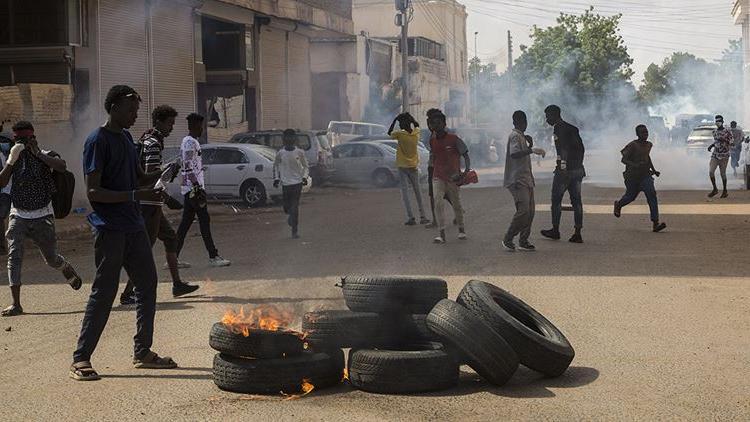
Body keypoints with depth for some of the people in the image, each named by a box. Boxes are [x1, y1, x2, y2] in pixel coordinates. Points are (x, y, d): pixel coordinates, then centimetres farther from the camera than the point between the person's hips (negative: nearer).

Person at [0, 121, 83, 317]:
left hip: (42, 216, -2)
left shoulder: (45, 156, -5)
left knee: (51, 258, 10)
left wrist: (37, 154, -24)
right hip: (18, 216, 2)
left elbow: (62, 167, -27)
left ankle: (70, 271, 45)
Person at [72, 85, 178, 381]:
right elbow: (93, 192, -17)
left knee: (147, 285, 10)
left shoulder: (126, 138, 14)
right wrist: (136, 195, -26)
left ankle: (143, 352, 20)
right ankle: (80, 359, 3)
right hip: (110, 230, -8)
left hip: (134, 226, 8)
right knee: (104, 293, -6)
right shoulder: (98, 141, -12)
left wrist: (160, 174, 5)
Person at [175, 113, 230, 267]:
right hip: (193, 187, -10)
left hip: (189, 189, 10)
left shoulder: (191, 142, 20)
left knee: (186, 222, 9)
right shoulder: (190, 142, -12)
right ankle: (213, 256, -6)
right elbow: (189, 167, -20)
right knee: (204, 221, -8)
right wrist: (198, 187, -22)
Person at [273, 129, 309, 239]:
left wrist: (305, 177, -5)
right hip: (285, 183, 2)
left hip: (297, 182, -2)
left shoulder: (299, 153, 0)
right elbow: (276, 166, 16)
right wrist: (276, 178, 5)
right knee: (287, 207, 5)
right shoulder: (280, 153, 2)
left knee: (295, 207, -10)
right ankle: (291, 216, 41)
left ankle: (295, 231, -5)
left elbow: (305, 166, 10)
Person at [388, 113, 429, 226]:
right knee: (418, 191, 11)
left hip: (403, 167, -4)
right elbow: (417, 125, 21)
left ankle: (411, 218, -9)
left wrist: (395, 119, 4)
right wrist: (409, 117, 14)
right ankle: (422, 217, 10)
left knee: (405, 191, -2)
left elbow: (389, 132, 5)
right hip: (414, 166, 4)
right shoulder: (416, 133, -2)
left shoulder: (400, 134, -14)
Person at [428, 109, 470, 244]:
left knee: (456, 204, 9)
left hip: (453, 177, -2)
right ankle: (442, 233, -17)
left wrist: (467, 170, -16)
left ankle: (461, 230, 30)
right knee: (438, 203, -15)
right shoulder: (432, 141, 4)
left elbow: (465, 154, -4)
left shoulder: (453, 139, -8)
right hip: (438, 177, 2)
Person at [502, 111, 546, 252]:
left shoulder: (522, 136, 19)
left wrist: (530, 144, 12)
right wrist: (532, 150, -35)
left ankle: (523, 241, 9)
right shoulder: (515, 136, -11)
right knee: (523, 211, -16)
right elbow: (514, 154, -28)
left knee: (530, 211, 5)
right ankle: (508, 239, -7)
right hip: (517, 180, -10)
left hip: (526, 179, 10)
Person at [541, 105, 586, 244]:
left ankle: (555, 230, 14)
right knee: (576, 201, 6)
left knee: (556, 200, 5)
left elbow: (564, 148, -20)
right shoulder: (572, 128, 18)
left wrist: (563, 166, -24)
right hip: (578, 170, 8)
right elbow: (581, 148, 19)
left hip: (564, 170, -8)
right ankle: (578, 234, 4)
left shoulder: (559, 128, -8)